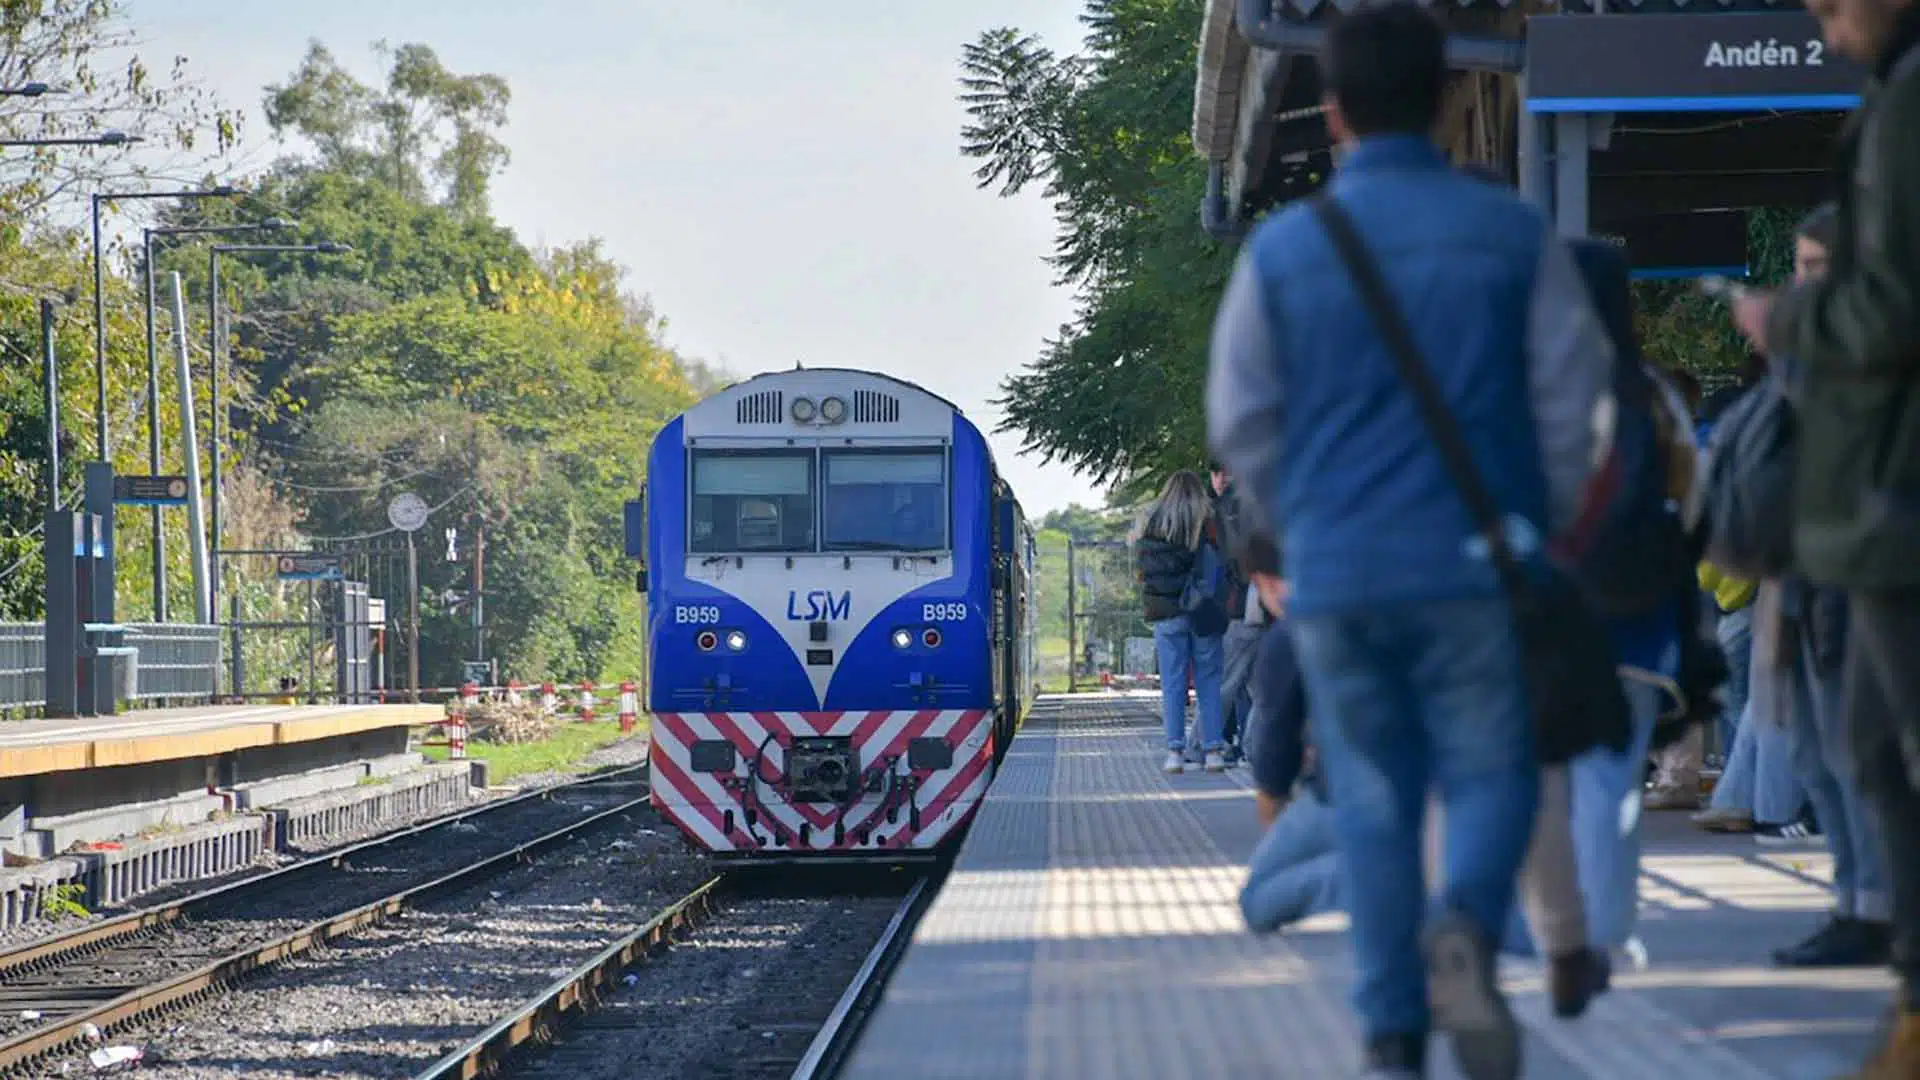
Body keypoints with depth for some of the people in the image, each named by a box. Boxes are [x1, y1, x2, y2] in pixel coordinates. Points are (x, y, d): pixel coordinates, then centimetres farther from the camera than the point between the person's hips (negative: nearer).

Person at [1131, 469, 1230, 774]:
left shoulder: (1147, 524, 7)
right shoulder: (1205, 521, -2)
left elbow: (1139, 571, 10)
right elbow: (1222, 563, -5)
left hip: (1164, 614, 2)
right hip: (1202, 611, -2)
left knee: (1172, 683, 4)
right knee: (1208, 681, 3)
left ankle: (1175, 750, -2)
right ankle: (1213, 749, 1)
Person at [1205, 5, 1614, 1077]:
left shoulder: (1281, 249, 1)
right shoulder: (1513, 233, -1)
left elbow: (1241, 423, 5)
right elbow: (1574, 395, 0)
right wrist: (1549, 528, 13)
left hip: (1334, 575, 1)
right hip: (1475, 562, -1)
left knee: (1373, 802, 9)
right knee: (1489, 774, 7)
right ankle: (1465, 927, -23)